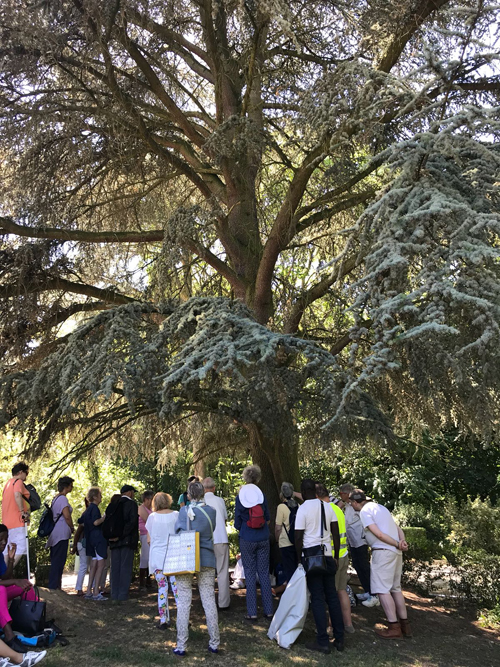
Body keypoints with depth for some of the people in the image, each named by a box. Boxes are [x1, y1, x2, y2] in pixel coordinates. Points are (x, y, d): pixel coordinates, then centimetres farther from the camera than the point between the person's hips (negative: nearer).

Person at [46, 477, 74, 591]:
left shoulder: (56, 498, 18)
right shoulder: (63, 498, -12)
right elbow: (67, 516, -20)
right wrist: (72, 528, -5)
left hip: (55, 534, 10)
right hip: (62, 534, -10)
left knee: (55, 561, 12)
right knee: (59, 561, -7)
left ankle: (53, 585, 16)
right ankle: (54, 586, -7)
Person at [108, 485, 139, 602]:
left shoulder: (113, 505, 10)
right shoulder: (132, 504, -7)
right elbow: (132, 521, -17)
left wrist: (111, 536, 7)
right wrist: (121, 535, -15)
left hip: (114, 541, 6)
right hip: (127, 541, -5)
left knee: (115, 567, 11)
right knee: (126, 568, -1)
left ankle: (114, 594, 13)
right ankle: (123, 595, -2)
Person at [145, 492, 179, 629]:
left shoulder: (152, 517, -2)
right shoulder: (176, 515, -1)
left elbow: (149, 539, 3)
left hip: (157, 556, 0)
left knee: (162, 588, 4)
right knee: (177, 587, 4)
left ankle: (164, 620, 6)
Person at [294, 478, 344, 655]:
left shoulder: (302, 509, -8)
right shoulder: (328, 507, 7)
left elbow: (298, 537, -9)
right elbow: (336, 533, 7)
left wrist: (299, 559, 1)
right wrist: (336, 556, 14)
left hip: (310, 555, -5)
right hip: (327, 555, 5)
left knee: (317, 598, 0)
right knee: (332, 596, 11)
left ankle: (323, 642, 2)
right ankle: (339, 639, 15)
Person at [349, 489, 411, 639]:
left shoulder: (364, 511, -6)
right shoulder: (380, 507, 21)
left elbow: (378, 534, -14)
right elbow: (398, 528, 14)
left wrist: (397, 544, -8)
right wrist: (403, 542, -3)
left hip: (383, 551, -9)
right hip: (396, 553, 9)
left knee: (382, 589, -5)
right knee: (395, 588, 16)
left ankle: (394, 628, -6)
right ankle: (404, 624, 18)